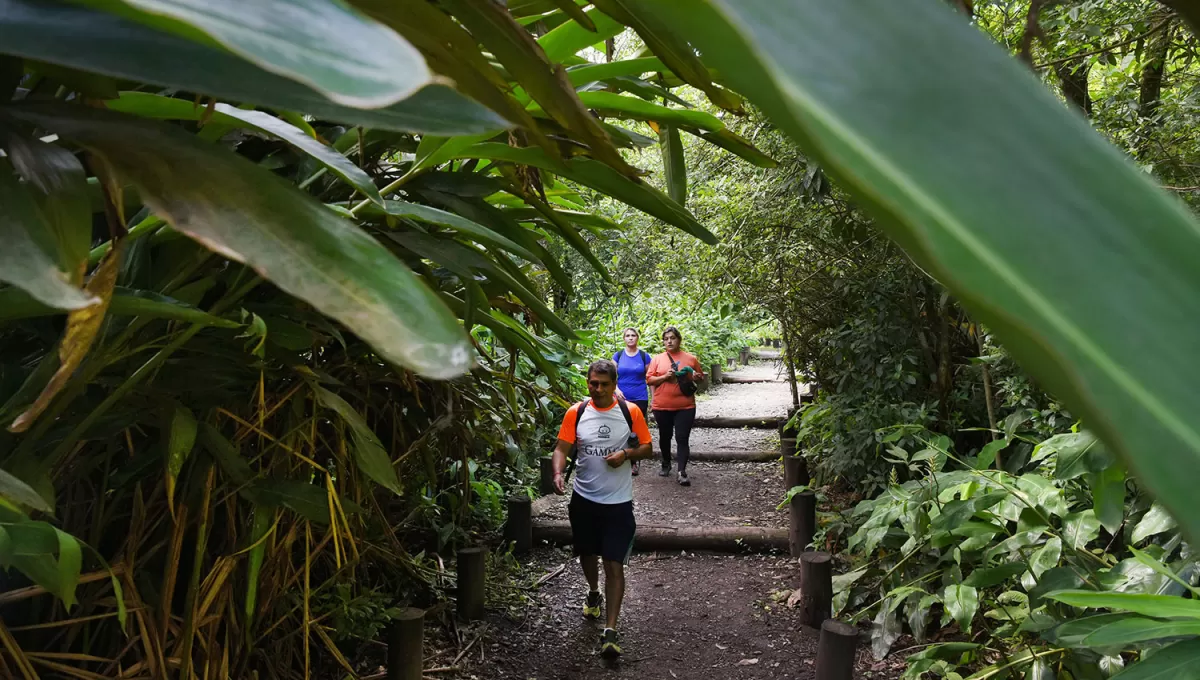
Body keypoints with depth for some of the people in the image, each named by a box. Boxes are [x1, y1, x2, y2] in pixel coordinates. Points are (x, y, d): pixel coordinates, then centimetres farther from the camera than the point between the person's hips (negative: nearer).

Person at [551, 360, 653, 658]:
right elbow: (562, 448, -7)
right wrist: (558, 474, -27)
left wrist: (627, 453, -18)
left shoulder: (630, 412, -6)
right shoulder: (576, 413, -4)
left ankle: (610, 630, -3)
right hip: (583, 499, 2)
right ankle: (593, 592, 52)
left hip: (618, 502, -2)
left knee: (614, 565, -6)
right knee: (587, 554, 21)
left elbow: (647, 449, 3)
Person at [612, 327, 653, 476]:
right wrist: (616, 389, -15)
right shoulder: (618, 356, 5)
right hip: (622, 398, 0)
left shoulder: (644, 356, 4)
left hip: (640, 399, 0)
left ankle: (633, 462, 14)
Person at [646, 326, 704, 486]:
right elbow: (649, 380, 0)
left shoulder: (690, 359, 4)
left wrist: (696, 377, -8)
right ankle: (666, 464, 34)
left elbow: (700, 378, 15)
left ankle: (682, 472, -8)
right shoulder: (657, 359, 3)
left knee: (682, 438, -7)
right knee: (665, 437, 15)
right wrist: (665, 377, -15)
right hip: (662, 406, 1)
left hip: (685, 406, -1)